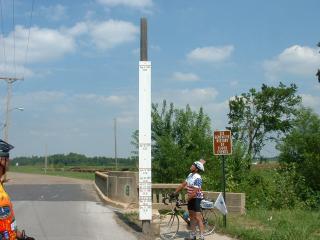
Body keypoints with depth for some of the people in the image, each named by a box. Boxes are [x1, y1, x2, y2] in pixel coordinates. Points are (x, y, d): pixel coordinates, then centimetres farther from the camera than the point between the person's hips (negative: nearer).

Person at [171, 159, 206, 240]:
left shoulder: (197, 178, -22)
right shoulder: (190, 175, 5)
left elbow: (194, 192, -25)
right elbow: (183, 185, 11)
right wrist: (174, 193, 8)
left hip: (196, 198, -9)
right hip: (191, 198, 9)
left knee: (198, 218, -9)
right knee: (192, 216, 13)